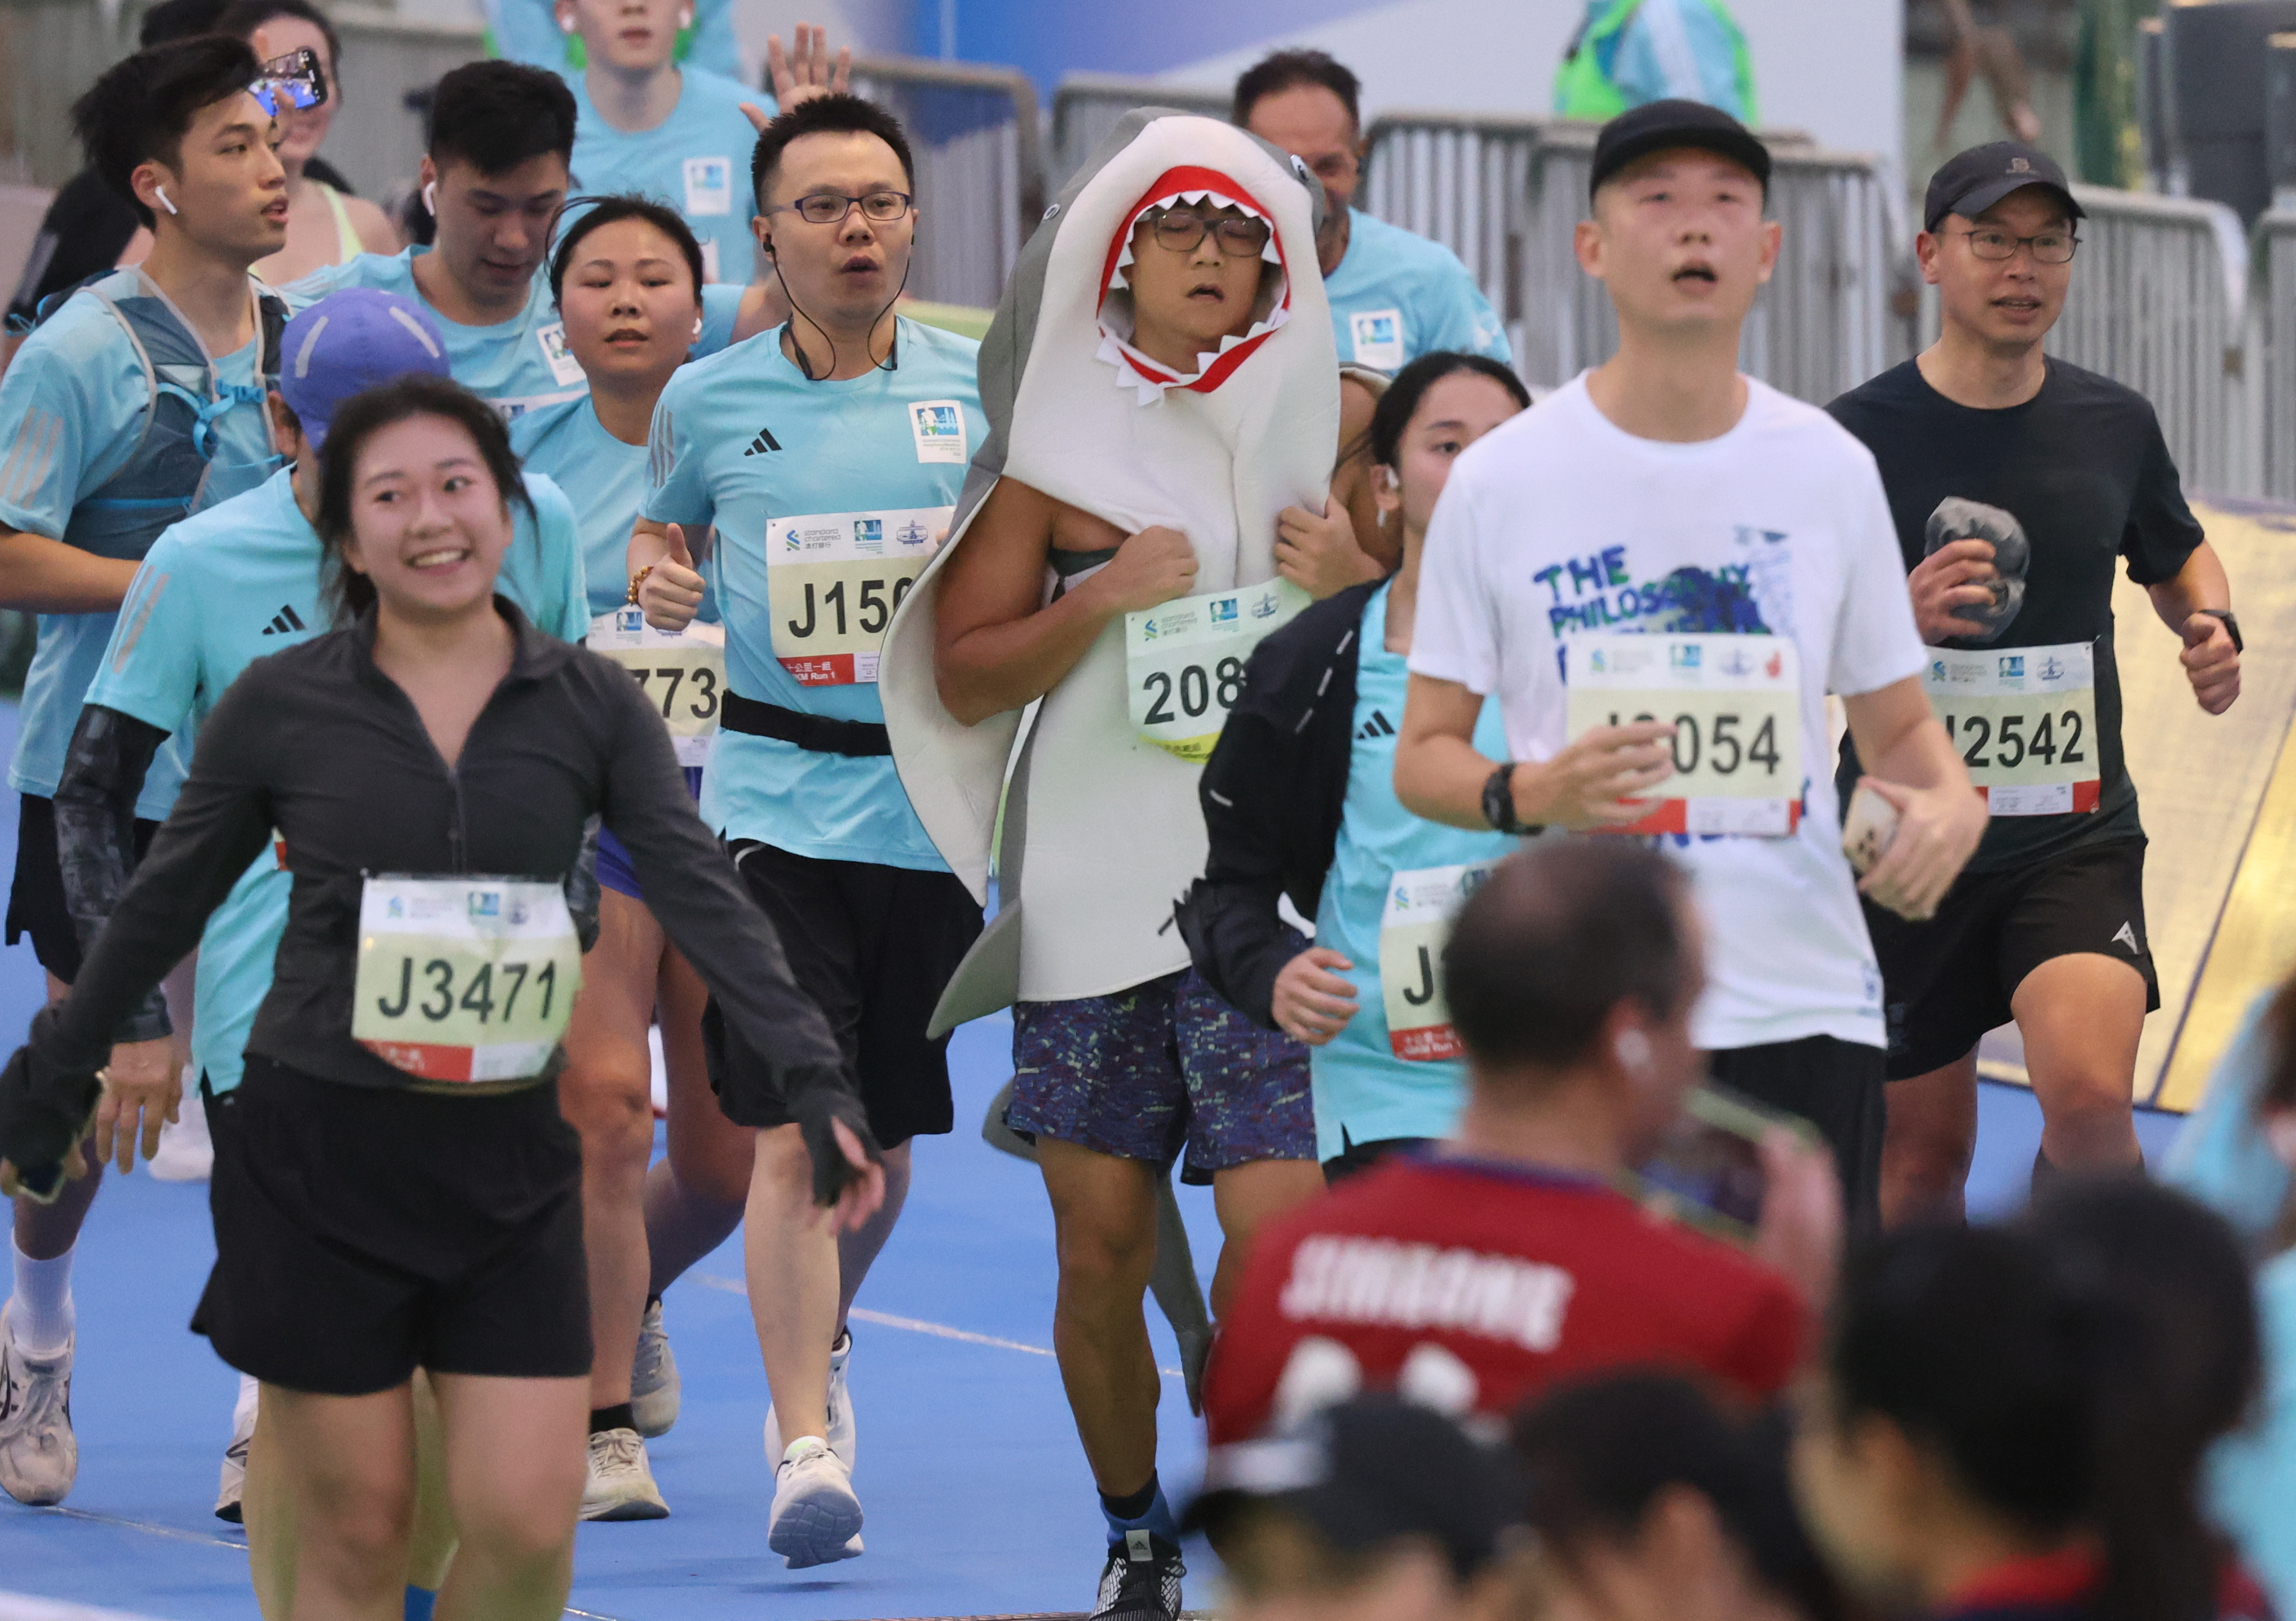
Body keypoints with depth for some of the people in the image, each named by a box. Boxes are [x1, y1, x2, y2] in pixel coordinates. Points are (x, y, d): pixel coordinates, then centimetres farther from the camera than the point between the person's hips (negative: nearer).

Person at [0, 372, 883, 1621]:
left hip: (508, 1164, 1)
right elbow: (161, 912, 8)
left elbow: (703, 897, -8)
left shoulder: (590, 706, 0)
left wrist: (810, 1079, -22)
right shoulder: (278, 706, -2)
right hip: (317, 1154, -1)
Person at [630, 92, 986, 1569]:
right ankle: (808, 1447, -10)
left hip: (933, 797, 2)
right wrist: (657, 580, -3)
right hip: (775, 797, -2)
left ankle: (820, 1346, 41)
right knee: (796, 1132, -12)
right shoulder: (709, 401, 2)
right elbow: (662, 528, 19)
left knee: (885, 1139, 13)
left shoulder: (981, 386, 2)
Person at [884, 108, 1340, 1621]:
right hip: (1095, 889, 0)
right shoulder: (1060, 443, 5)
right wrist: (1105, 598, -11)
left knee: (1276, 1237, -14)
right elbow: (964, 673, 3)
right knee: (1104, 1243, 5)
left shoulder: (1316, 426, 9)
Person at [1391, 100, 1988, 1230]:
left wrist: (1950, 804, -9)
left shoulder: (1831, 470, 7)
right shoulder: (1499, 479, -1)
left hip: (1809, 1000, 2)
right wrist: (1528, 793, -19)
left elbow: (1896, 722, 13)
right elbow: (1423, 756, 2)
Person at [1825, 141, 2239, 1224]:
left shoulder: (2113, 427, 5)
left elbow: (2178, 558, 25)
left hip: (2077, 837, 1)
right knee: (1924, 1159, 8)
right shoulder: (1856, 437, -4)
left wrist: (2211, 629, 3)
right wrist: (1895, 618, -23)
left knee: (2090, 1101, -23)